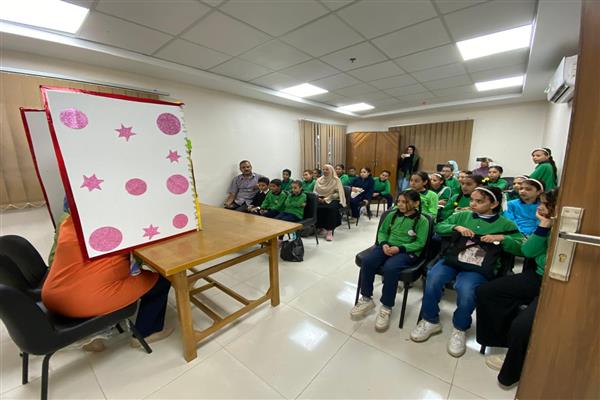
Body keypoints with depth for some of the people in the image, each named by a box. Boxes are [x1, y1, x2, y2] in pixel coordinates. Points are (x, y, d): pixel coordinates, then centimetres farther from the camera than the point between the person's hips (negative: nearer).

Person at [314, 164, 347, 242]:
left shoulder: (336, 180, -1)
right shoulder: (319, 180, 11)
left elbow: (338, 194, -7)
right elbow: (315, 191, 12)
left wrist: (326, 199, -17)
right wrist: (318, 198, -10)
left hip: (333, 199, -3)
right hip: (321, 199, 4)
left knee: (331, 208, -36)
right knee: (315, 207, -28)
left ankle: (330, 231, -27)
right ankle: (321, 227, -12)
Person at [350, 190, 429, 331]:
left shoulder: (422, 221, -1)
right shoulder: (392, 215, 12)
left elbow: (420, 243, -6)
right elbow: (382, 232, 14)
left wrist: (400, 248, -19)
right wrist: (384, 244, -8)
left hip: (407, 251, -4)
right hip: (387, 246, 5)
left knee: (389, 268, -35)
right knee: (367, 261, -24)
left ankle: (386, 308, -15)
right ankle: (366, 299, -6)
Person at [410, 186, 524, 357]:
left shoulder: (505, 224, 11)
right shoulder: (463, 216, 15)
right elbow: (439, 227, 14)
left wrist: (502, 238, -11)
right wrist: (456, 227, -3)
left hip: (479, 269, -2)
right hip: (452, 260, 2)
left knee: (465, 289, -33)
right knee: (433, 277, -29)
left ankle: (460, 329, -2)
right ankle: (430, 321, -4)